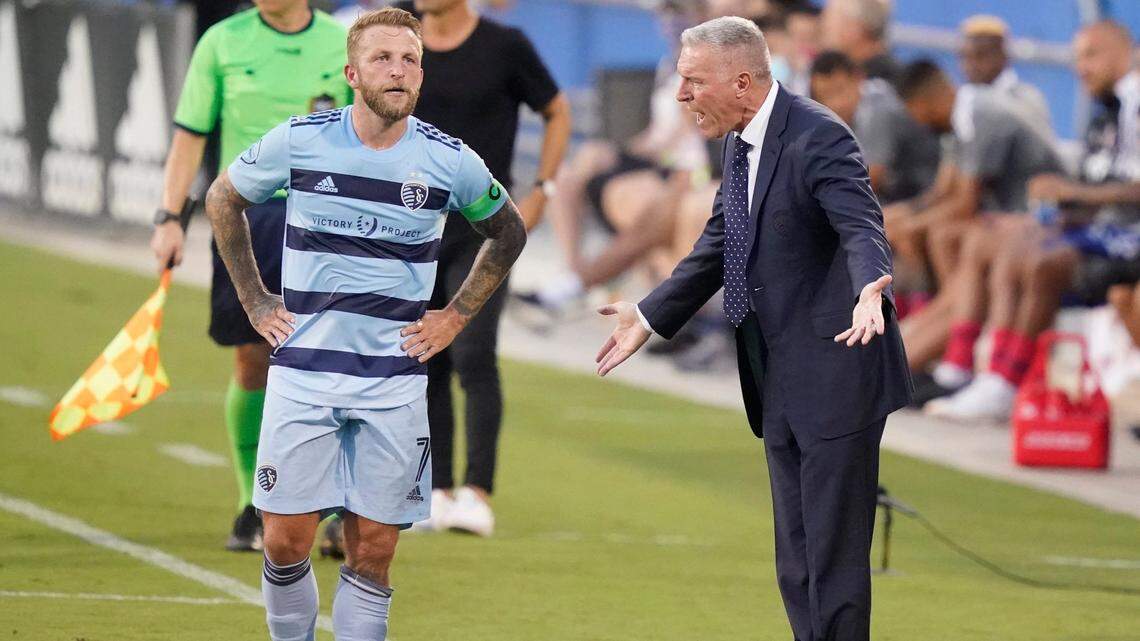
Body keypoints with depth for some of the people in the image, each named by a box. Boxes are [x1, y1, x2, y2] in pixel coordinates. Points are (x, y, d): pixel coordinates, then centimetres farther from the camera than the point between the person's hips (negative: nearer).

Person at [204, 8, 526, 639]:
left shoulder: (450, 161, -2)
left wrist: (456, 317, 9)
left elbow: (508, 233, 17)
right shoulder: (298, 141, -4)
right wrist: (255, 303, 11)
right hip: (303, 370, 0)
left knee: (372, 553, 1)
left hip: (395, 382, 0)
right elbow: (222, 200, 14)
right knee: (287, 543, -2)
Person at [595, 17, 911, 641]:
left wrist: (870, 294, -49)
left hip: (833, 376, -9)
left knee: (834, 561, -6)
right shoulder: (741, 144, 11)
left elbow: (862, 228, -29)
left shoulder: (818, 138, -17)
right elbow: (718, 244, 23)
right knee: (797, 567, 13)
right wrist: (649, 316, 23)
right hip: (780, 388, 9)